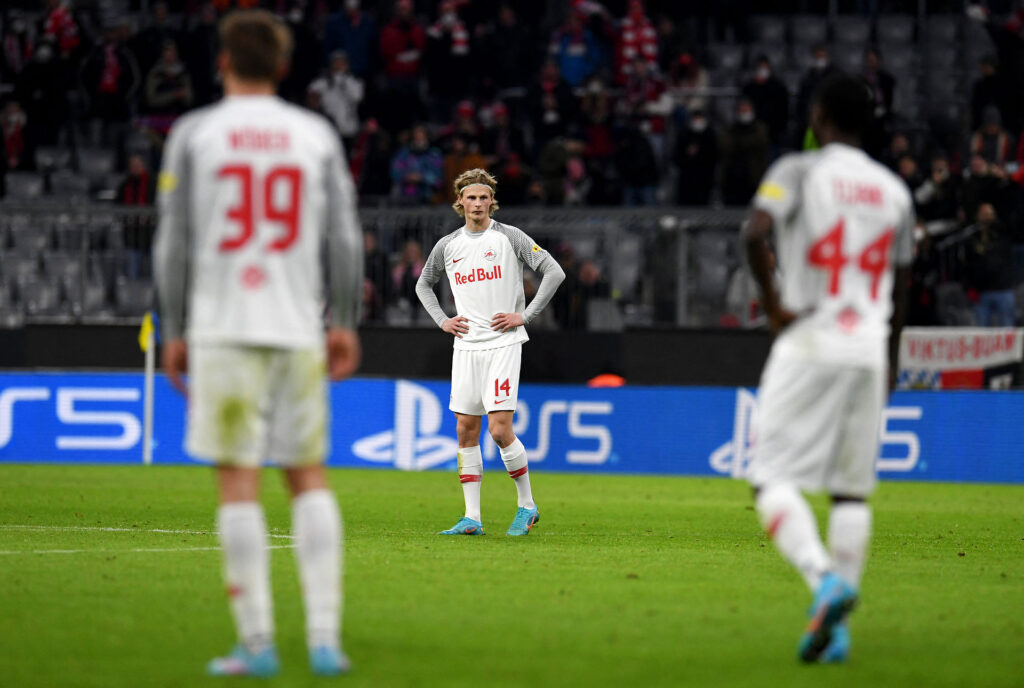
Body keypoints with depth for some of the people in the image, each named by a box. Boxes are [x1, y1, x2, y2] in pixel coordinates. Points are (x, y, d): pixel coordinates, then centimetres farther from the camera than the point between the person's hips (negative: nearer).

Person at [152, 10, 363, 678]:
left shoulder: (193, 133, 2)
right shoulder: (317, 134, 7)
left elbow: (174, 242, 1)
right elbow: (345, 240, 5)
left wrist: (175, 332, 8)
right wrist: (345, 324, 13)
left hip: (223, 328, -2)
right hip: (299, 329, 2)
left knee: (239, 481, -1)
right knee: (310, 478, 8)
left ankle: (257, 643, -3)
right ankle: (325, 636, -1)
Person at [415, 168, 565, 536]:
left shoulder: (509, 237, -3)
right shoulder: (447, 246, 10)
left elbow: (554, 272, -5)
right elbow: (423, 284, 26)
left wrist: (525, 316, -9)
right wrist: (442, 320, 11)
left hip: (503, 344, -5)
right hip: (465, 346, 5)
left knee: (500, 430, -13)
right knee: (466, 430, 1)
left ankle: (527, 505, 4)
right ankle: (472, 518, 4)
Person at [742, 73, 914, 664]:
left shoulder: (799, 171, -2)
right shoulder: (895, 190, 12)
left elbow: (757, 232, -21)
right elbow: (901, 288, 16)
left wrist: (773, 303, -12)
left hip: (808, 343, -4)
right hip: (868, 349, 5)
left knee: (774, 478, -4)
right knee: (853, 489, 9)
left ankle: (824, 578, -28)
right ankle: (837, 629, 4)